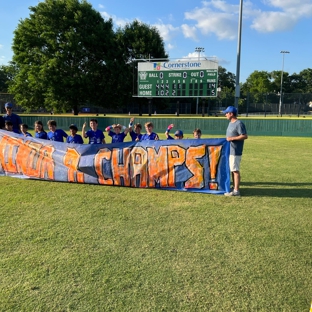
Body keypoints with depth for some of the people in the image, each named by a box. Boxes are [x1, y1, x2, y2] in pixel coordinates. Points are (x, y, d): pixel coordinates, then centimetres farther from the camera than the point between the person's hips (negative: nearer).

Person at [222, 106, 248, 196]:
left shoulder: (239, 124, -14)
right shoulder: (231, 123, 16)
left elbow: (245, 136, -20)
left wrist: (232, 138, -21)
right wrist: (227, 139, 9)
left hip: (235, 151, -10)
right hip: (230, 150, 10)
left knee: (235, 170, -8)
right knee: (232, 170, 15)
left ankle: (236, 191, -4)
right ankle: (234, 187, 25)